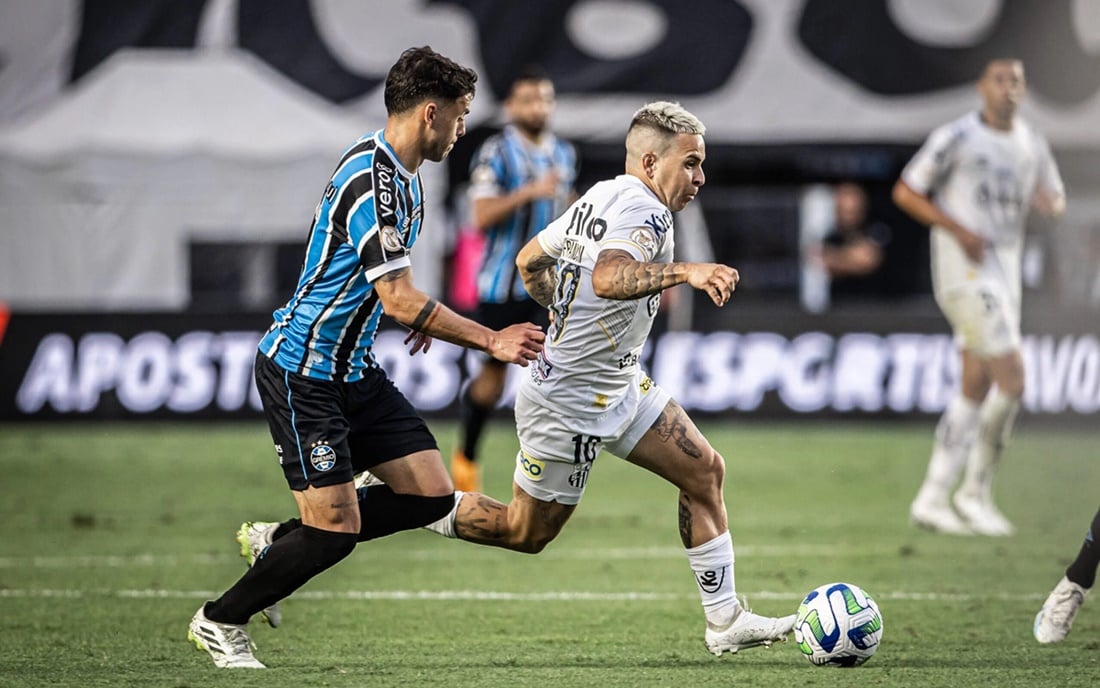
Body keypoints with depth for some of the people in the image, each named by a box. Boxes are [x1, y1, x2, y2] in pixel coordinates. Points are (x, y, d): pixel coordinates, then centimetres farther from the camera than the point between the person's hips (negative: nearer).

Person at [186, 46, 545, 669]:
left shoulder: (401, 174, 9)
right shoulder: (372, 181, -23)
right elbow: (399, 299, -28)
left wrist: (421, 315, 15)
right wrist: (491, 341, -25)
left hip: (355, 371, 10)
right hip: (303, 375, -10)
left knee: (432, 494, 2)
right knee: (335, 531, -10)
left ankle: (276, 543, 16)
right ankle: (220, 621, 11)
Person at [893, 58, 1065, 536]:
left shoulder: (1032, 145, 12)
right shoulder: (957, 138, -8)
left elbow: (1054, 201, 23)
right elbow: (905, 192, -4)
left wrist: (1050, 202, -3)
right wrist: (959, 230, -16)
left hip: (1004, 272, 8)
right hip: (965, 272, -8)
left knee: (975, 389, 8)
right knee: (1012, 380, -14)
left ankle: (932, 499, 13)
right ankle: (975, 492, -2)